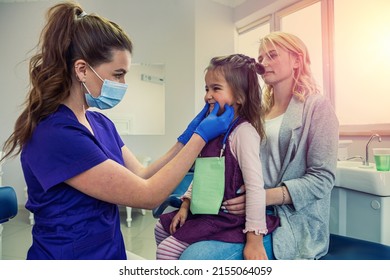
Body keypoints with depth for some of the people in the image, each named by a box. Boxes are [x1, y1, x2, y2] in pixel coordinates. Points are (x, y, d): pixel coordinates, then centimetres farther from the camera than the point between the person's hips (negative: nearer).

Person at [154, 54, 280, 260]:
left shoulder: (243, 131, -21)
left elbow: (255, 186, -25)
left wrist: (254, 238, -24)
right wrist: (186, 204, 7)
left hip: (226, 217, -9)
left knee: (167, 251, -11)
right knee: (161, 229, 22)